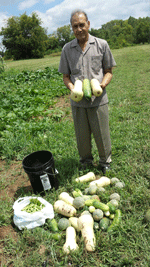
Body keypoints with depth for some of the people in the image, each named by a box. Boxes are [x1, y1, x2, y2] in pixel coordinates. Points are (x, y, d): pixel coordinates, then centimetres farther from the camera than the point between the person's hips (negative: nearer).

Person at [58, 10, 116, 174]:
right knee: (82, 136, 11)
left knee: (102, 134, 7)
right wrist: (72, 88, -12)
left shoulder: (101, 45, 2)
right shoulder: (67, 49, 7)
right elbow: (65, 76, 10)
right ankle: (85, 162, 35)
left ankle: (105, 163, 32)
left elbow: (109, 71, 6)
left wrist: (102, 84, -16)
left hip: (98, 100, -1)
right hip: (77, 102, 2)